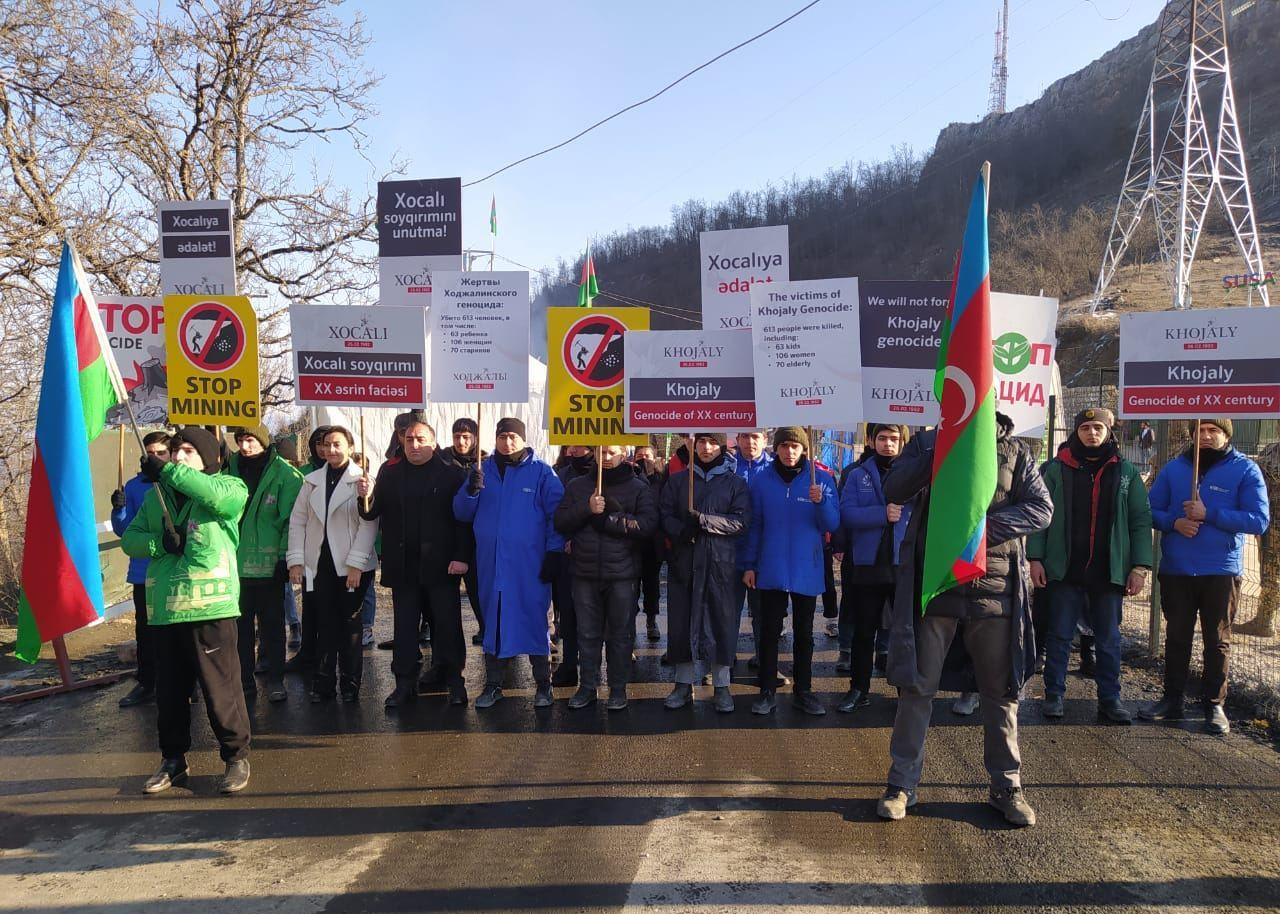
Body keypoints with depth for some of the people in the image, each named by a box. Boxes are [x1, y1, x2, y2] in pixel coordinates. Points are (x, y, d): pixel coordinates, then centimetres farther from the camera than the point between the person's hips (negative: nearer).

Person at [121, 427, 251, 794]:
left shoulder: (228, 486, -1)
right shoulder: (156, 495, 15)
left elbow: (219, 495, -25)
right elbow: (129, 539, 12)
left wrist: (168, 471, -19)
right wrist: (160, 542, -9)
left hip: (211, 605, -5)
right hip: (163, 607, 6)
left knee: (220, 687, -2)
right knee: (169, 690, 15)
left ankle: (236, 757, 14)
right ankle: (173, 758, 30)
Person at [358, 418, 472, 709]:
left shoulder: (452, 473, -3)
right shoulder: (389, 473, 9)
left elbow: (464, 518, -8)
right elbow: (372, 513, 5)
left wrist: (462, 556, -15)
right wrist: (366, 497, -16)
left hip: (441, 565, -3)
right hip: (403, 565, 3)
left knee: (447, 624, 4)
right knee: (404, 626, 9)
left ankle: (454, 682, 15)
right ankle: (405, 683, 18)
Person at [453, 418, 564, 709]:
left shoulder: (541, 472, -2)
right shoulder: (483, 470, 9)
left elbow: (557, 515, -4)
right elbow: (461, 513, 6)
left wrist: (554, 553, -9)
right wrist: (472, 489, -13)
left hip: (530, 564, -3)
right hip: (491, 563, 3)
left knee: (535, 619, 4)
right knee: (492, 621, 10)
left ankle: (543, 684, 17)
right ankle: (493, 684, 21)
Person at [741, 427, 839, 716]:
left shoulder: (822, 479, -1)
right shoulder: (762, 481, 1)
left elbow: (833, 524, -4)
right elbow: (754, 525, 4)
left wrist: (821, 502, -23)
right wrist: (748, 565, 1)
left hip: (807, 570, 0)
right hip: (771, 569, 0)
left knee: (804, 633, 11)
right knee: (769, 632, 5)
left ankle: (803, 691, 21)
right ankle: (767, 692, 14)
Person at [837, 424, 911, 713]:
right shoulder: (857, 475, 5)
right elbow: (848, 514, -8)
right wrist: (883, 514, -20)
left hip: (906, 564, -1)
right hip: (868, 563, 1)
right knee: (863, 631, 11)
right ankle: (859, 689, 22)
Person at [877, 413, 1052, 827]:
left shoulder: (1012, 450, 5)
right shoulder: (926, 443, 5)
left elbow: (1041, 509, -2)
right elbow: (894, 491, -9)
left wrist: (984, 528, -17)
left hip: (994, 585, 1)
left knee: (1001, 689, 11)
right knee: (917, 685, 4)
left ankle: (1007, 785, 26)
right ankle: (902, 783, 16)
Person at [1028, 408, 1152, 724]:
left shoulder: (1126, 472, 5)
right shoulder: (1057, 469, 1)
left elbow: (1141, 520, 4)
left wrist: (1140, 566, -3)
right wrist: (1035, 558, -7)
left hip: (1110, 571, 1)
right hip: (1065, 569, -1)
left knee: (1109, 639, 10)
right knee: (1060, 636, 7)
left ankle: (1110, 699, 20)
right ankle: (1053, 695, 17)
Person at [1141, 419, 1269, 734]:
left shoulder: (1245, 470, -3)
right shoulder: (1174, 468, 6)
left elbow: (1259, 521, -10)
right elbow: (1151, 511, 7)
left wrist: (1209, 514, -19)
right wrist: (1174, 522, -14)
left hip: (1221, 572, -2)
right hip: (1174, 570, 2)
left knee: (1217, 640, 7)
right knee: (1176, 637, 11)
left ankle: (1214, 705, 18)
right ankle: (1172, 699, 22)